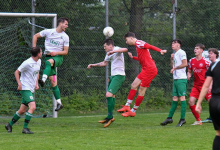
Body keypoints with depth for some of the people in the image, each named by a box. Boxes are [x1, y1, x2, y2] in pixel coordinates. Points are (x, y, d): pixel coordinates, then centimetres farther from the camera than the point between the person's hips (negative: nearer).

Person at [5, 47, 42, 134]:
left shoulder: (39, 62, 10)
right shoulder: (27, 63, -16)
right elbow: (16, 72, -9)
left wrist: (36, 83, 12)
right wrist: (19, 84, -18)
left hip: (31, 90, 9)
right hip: (25, 88, -9)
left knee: (22, 111, 11)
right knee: (32, 107, -21)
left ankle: (10, 125, 27)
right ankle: (25, 128, -17)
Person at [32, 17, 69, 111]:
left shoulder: (65, 37, 5)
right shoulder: (49, 32, 3)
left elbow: (65, 52, 5)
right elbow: (35, 36, 13)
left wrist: (56, 52, -12)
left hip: (58, 57, -1)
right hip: (48, 57, 1)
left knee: (49, 62, -39)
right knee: (53, 82, -4)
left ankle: (43, 80, -59)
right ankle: (59, 103, -1)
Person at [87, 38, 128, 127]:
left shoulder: (117, 50, -10)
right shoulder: (109, 54, 18)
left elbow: (125, 49, -33)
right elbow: (104, 63, 35)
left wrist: (113, 51, -41)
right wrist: (92, 65, 30)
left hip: (119, 76, -10)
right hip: (113, 76, 10)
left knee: (109, 95, -19)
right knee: (112, 96, 16)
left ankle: (110, 117, -14)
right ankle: (110, 117, 25)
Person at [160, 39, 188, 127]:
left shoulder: (181, 53, -7)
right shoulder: (175, 54, 20)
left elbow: (185, 64, -19)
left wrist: (175, 68, -10)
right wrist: (171, 59, 9)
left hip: (181, 79, -9)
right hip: (175, 79, 9)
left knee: (182, 97, -9)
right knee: (174, 98, 9)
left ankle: (182, 119, -9)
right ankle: (169, 118, 10)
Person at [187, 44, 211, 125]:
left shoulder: (205, 62, -10)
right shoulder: (191, 61, 6)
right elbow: (189, 71, 19)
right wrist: (189, 75, -5)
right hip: (196, 85, 5)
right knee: (191, 102, -7)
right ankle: (198, 121, 6)